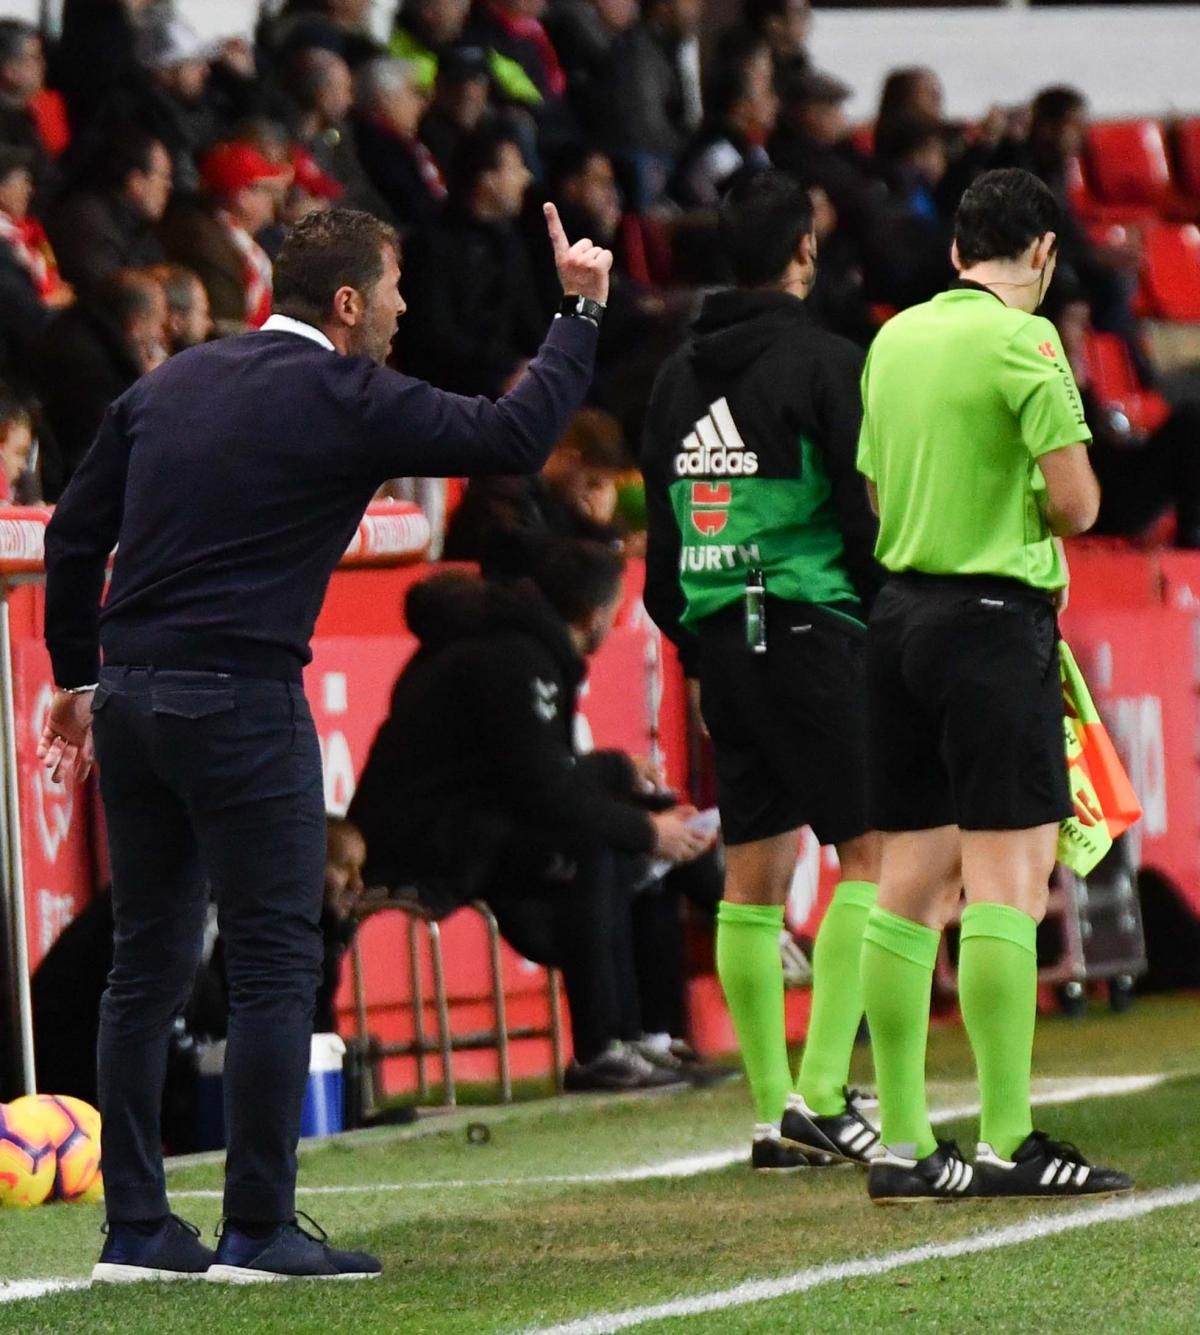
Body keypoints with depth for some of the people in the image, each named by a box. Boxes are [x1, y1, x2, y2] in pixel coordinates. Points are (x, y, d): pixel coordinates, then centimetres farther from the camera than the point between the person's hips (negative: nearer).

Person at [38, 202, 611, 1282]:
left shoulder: (170, 384, 14)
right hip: (242, 706, -7)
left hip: (131, 701, 7)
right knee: (276, 967, -2)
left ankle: (136, 1228, 12)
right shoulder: (343, 401, -6)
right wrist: (582, 314, 6)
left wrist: (79, 676, 23)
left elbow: (74, 534, 15)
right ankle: (259, 1232, -3)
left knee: (149, 968, 11)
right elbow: (515, 437, -7)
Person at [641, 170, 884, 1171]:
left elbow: (660, 533, 17)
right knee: (872, 852, -3)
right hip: (810, 629, -7)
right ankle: (821, 1094, -13)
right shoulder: (824, 362, -8)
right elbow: (869, 513, -11)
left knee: (753, 875, 8)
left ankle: (774, 1113, 9)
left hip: (721, 637, 7)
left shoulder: (680, 375, 13)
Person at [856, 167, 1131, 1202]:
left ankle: (903, 1144, 9)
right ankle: (1007, 1141, -11)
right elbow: (1076, 502, -12)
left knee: (913, 876, 8)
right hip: (994, 619, -7)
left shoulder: (894, 338, 13)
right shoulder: (1022, 341, -10)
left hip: (900, 611, 7)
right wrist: (1036, 517, 7)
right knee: (1008, 875, -7)